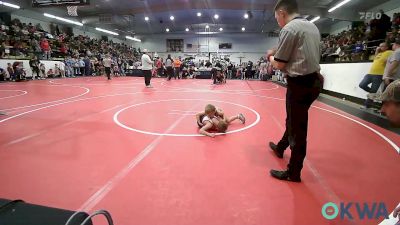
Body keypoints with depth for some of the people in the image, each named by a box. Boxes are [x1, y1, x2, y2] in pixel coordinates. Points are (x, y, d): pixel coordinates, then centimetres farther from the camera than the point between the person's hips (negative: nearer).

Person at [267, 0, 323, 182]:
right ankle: (281, 147, 47)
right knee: (294, 120, 24)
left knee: (297, 127, 0)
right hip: (313, 80, 9)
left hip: (300, 83, -9)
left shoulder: (289, 29, -13)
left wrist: (271, 57, 7)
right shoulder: (312, 26, 14)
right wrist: (279, 53, 14)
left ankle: (293, 173, 15)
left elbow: (279, 65, -14)